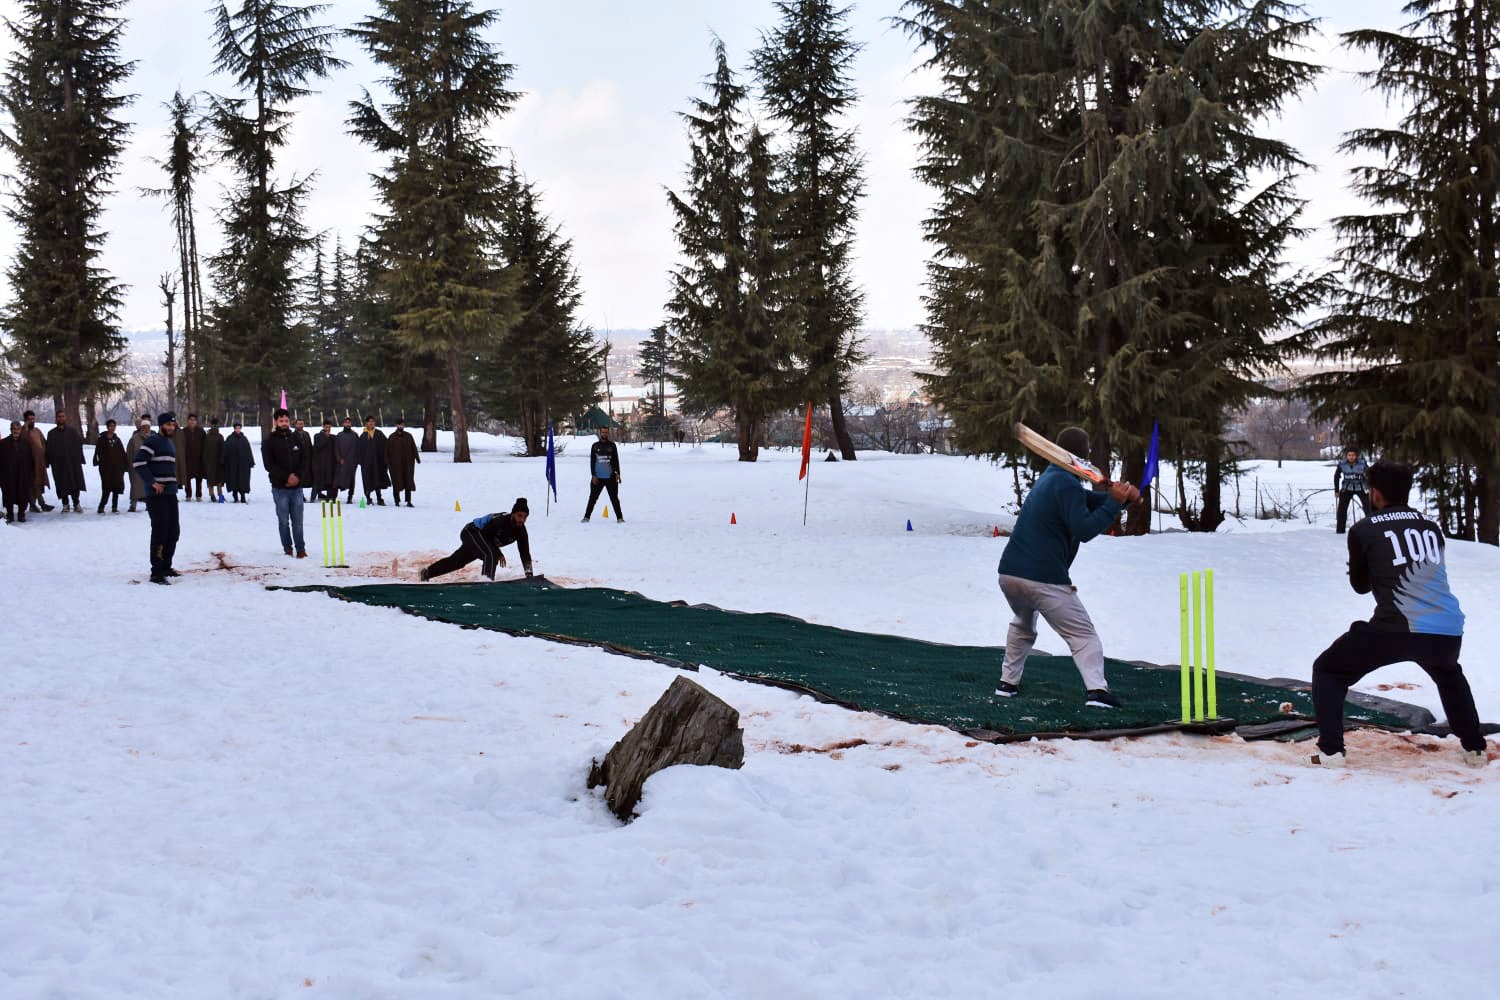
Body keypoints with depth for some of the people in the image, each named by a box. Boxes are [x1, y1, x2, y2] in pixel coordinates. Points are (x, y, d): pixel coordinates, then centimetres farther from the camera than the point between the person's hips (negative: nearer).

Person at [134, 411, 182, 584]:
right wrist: (152, 482, -19)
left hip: (170, 494, 9)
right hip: (156, 494, -9)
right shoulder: (153, 441, -10)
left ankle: (166, 566, 27)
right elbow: (137, 461, -19)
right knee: (160, 532, -10)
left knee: (173, 532, 14)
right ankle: (156, 573, -8)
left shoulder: (170, 443, 19)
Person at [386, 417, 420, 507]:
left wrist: (417, 458, 3)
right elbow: (387, 450, 2)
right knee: (396, 482, 0)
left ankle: (408, 501, 4)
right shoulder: (392, 437, 2)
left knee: (408, 481, 0)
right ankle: (397, 500, 8)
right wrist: (387, 462, -4)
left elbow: (414, 448, 9)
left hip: (408, 462, 2)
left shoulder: (408, 436, 8)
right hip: (395, 463, -2)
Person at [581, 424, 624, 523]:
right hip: (598, 477, 0)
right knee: (593, 498, 4)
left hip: (610, 477, 0)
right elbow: (592, 461, 4)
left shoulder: (612, 445, 7)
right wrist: (593, 475, -4)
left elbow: (616, 460, 8)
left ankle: (620, 517, 6)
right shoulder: (595, 446, 6)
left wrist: (617, 473, -2)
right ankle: (587, 517, 10)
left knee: (614, 498, 3)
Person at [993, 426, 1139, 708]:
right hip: (1044, 579, -8)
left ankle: (1007, 682, 30)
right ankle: (1096, 689, -22)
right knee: (1084, 635, -4)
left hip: (1009, 573, 8)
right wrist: (1115, 502, -15)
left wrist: (1122, 496, 2)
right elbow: (1084, 530, -18)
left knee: (1023, 625, 33)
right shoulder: (1068, 485, -9)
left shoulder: (1049, 478, 19)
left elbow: (1087, 502, 19)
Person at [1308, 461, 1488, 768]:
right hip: (1448, 631, 5)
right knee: (1449, 675, 40)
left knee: (1328, 670, 15)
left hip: (1397, 628, -5)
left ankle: (1330, 752, 2)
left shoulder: (1363, 530, 5)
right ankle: (1474, 749, 38)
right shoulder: (1432, 528, 17)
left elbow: (1361, 585, 17)